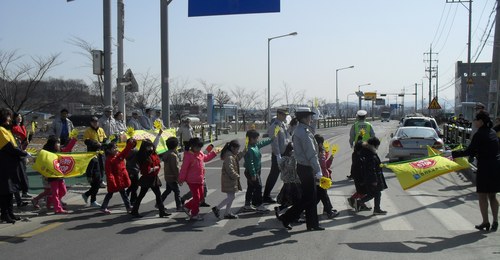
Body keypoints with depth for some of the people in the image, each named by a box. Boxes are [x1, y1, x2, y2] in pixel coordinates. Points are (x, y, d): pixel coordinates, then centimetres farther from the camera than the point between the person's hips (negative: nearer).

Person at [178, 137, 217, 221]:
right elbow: (184, 168, -17)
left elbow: (206, 158, 29)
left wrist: (214, 152, 26)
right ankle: (194, 214, 14)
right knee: (196, 197, -2)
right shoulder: (188, 156, -19)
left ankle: (187, 207, 31)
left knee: (200, 196, 15)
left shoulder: (200, 154, 6)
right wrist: (181, 179, -15)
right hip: (192, 181, -8)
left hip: (200, 180, 8)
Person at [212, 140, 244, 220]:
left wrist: (243, 153, 17)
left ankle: (227, 213, 21)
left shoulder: (232, 155, 11)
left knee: (231, 197, 14)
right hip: (229, 180, -11)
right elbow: (229, 169, -26)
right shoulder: (229, 157, -22)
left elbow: (237, 158, 30)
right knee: (231, 197, -7)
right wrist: (236, 176, -16)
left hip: (231, 180, 11)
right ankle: (217, 208, 2)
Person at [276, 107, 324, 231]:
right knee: (308, 198, -1)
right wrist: (318, 171, -20)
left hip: (302, 166, 10)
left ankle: (312, 224, 21)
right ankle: (286, 218, 3)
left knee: (310, 197, 14)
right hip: (306, 168, -10)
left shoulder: (298, 131, 12)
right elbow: (312, 154, -22)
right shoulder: (305, 133, -20)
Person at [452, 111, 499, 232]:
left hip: (485, 168, -8)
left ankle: (485, 222, 7)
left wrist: (453, 154, -7)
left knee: (482, 196, 3)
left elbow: (469, 151, -16)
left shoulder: (479, 134, -15)